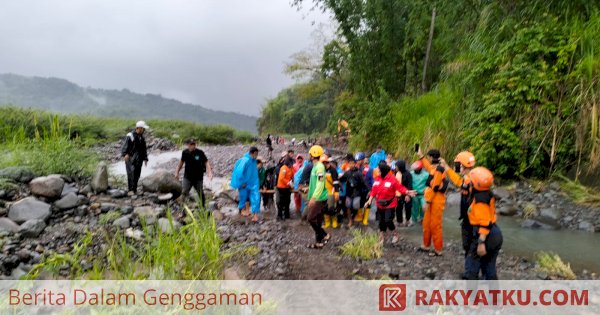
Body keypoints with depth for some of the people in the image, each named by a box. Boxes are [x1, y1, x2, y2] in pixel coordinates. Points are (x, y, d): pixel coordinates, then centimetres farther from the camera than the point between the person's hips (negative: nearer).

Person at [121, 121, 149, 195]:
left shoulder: (142, 137, 15)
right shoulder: (130, 136, -7)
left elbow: (144, 149, 22)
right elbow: (125, 146, -13)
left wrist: (145, 158, 17)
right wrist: (125, 154, -29)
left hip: (139, 160, 6)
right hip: (130, 158, -6)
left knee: (137, 175, 6)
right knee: (131, 174, -14)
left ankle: (134, 189, 14)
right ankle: (130, 190, -12)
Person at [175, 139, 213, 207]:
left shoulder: (200, 153, -13)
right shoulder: (185, 152, -6)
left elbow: (206, 162, -9)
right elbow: (181, 162, 10)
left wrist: (210, 172, -22)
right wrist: (177, 172, 15)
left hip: (198, 178, -1)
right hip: (187, 177, 1)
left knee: (201, 194, 10)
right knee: (184, 193, -9)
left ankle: (203, 206, 29)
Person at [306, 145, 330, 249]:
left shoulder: (319, 166, -16)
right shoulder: (315, 166, 13)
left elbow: (320, 184, -23)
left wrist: (313, 197, -27)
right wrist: (311, 198, 22)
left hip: (320, 199, -9)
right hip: (317, 198, 9)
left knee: (311, 218, -8)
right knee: (317, 221, 11)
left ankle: (325, 235, 4)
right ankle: (319, 242, 18)